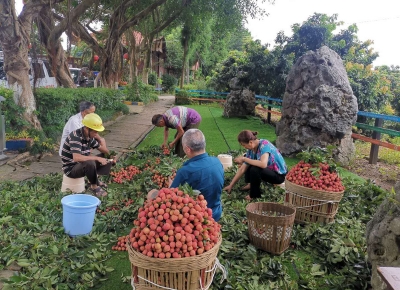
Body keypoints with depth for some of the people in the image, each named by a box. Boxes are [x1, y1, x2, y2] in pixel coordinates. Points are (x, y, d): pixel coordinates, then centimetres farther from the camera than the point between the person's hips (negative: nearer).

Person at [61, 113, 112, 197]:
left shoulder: (90, 137, 0)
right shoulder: (76, 136, -26)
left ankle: (95, 180, 16)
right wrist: (97, 158, -34)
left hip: (82, 165, 8)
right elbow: (76, 158, -40)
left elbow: (105, 151, 9)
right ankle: (94, 186, -13)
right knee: (90, 163, -36)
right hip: (71, 168, -8)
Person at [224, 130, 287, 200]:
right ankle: (251, 184, 13)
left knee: (255, 169, -30)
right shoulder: (251, 149, -6)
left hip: (279, 175, -8)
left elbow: (263, 164, -44)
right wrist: (231, 185, -3)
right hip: (269, 170, 8)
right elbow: (242, 169, -2)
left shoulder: (264, 144, -27)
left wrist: (244, 159, -33)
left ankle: (255, 195, -10)